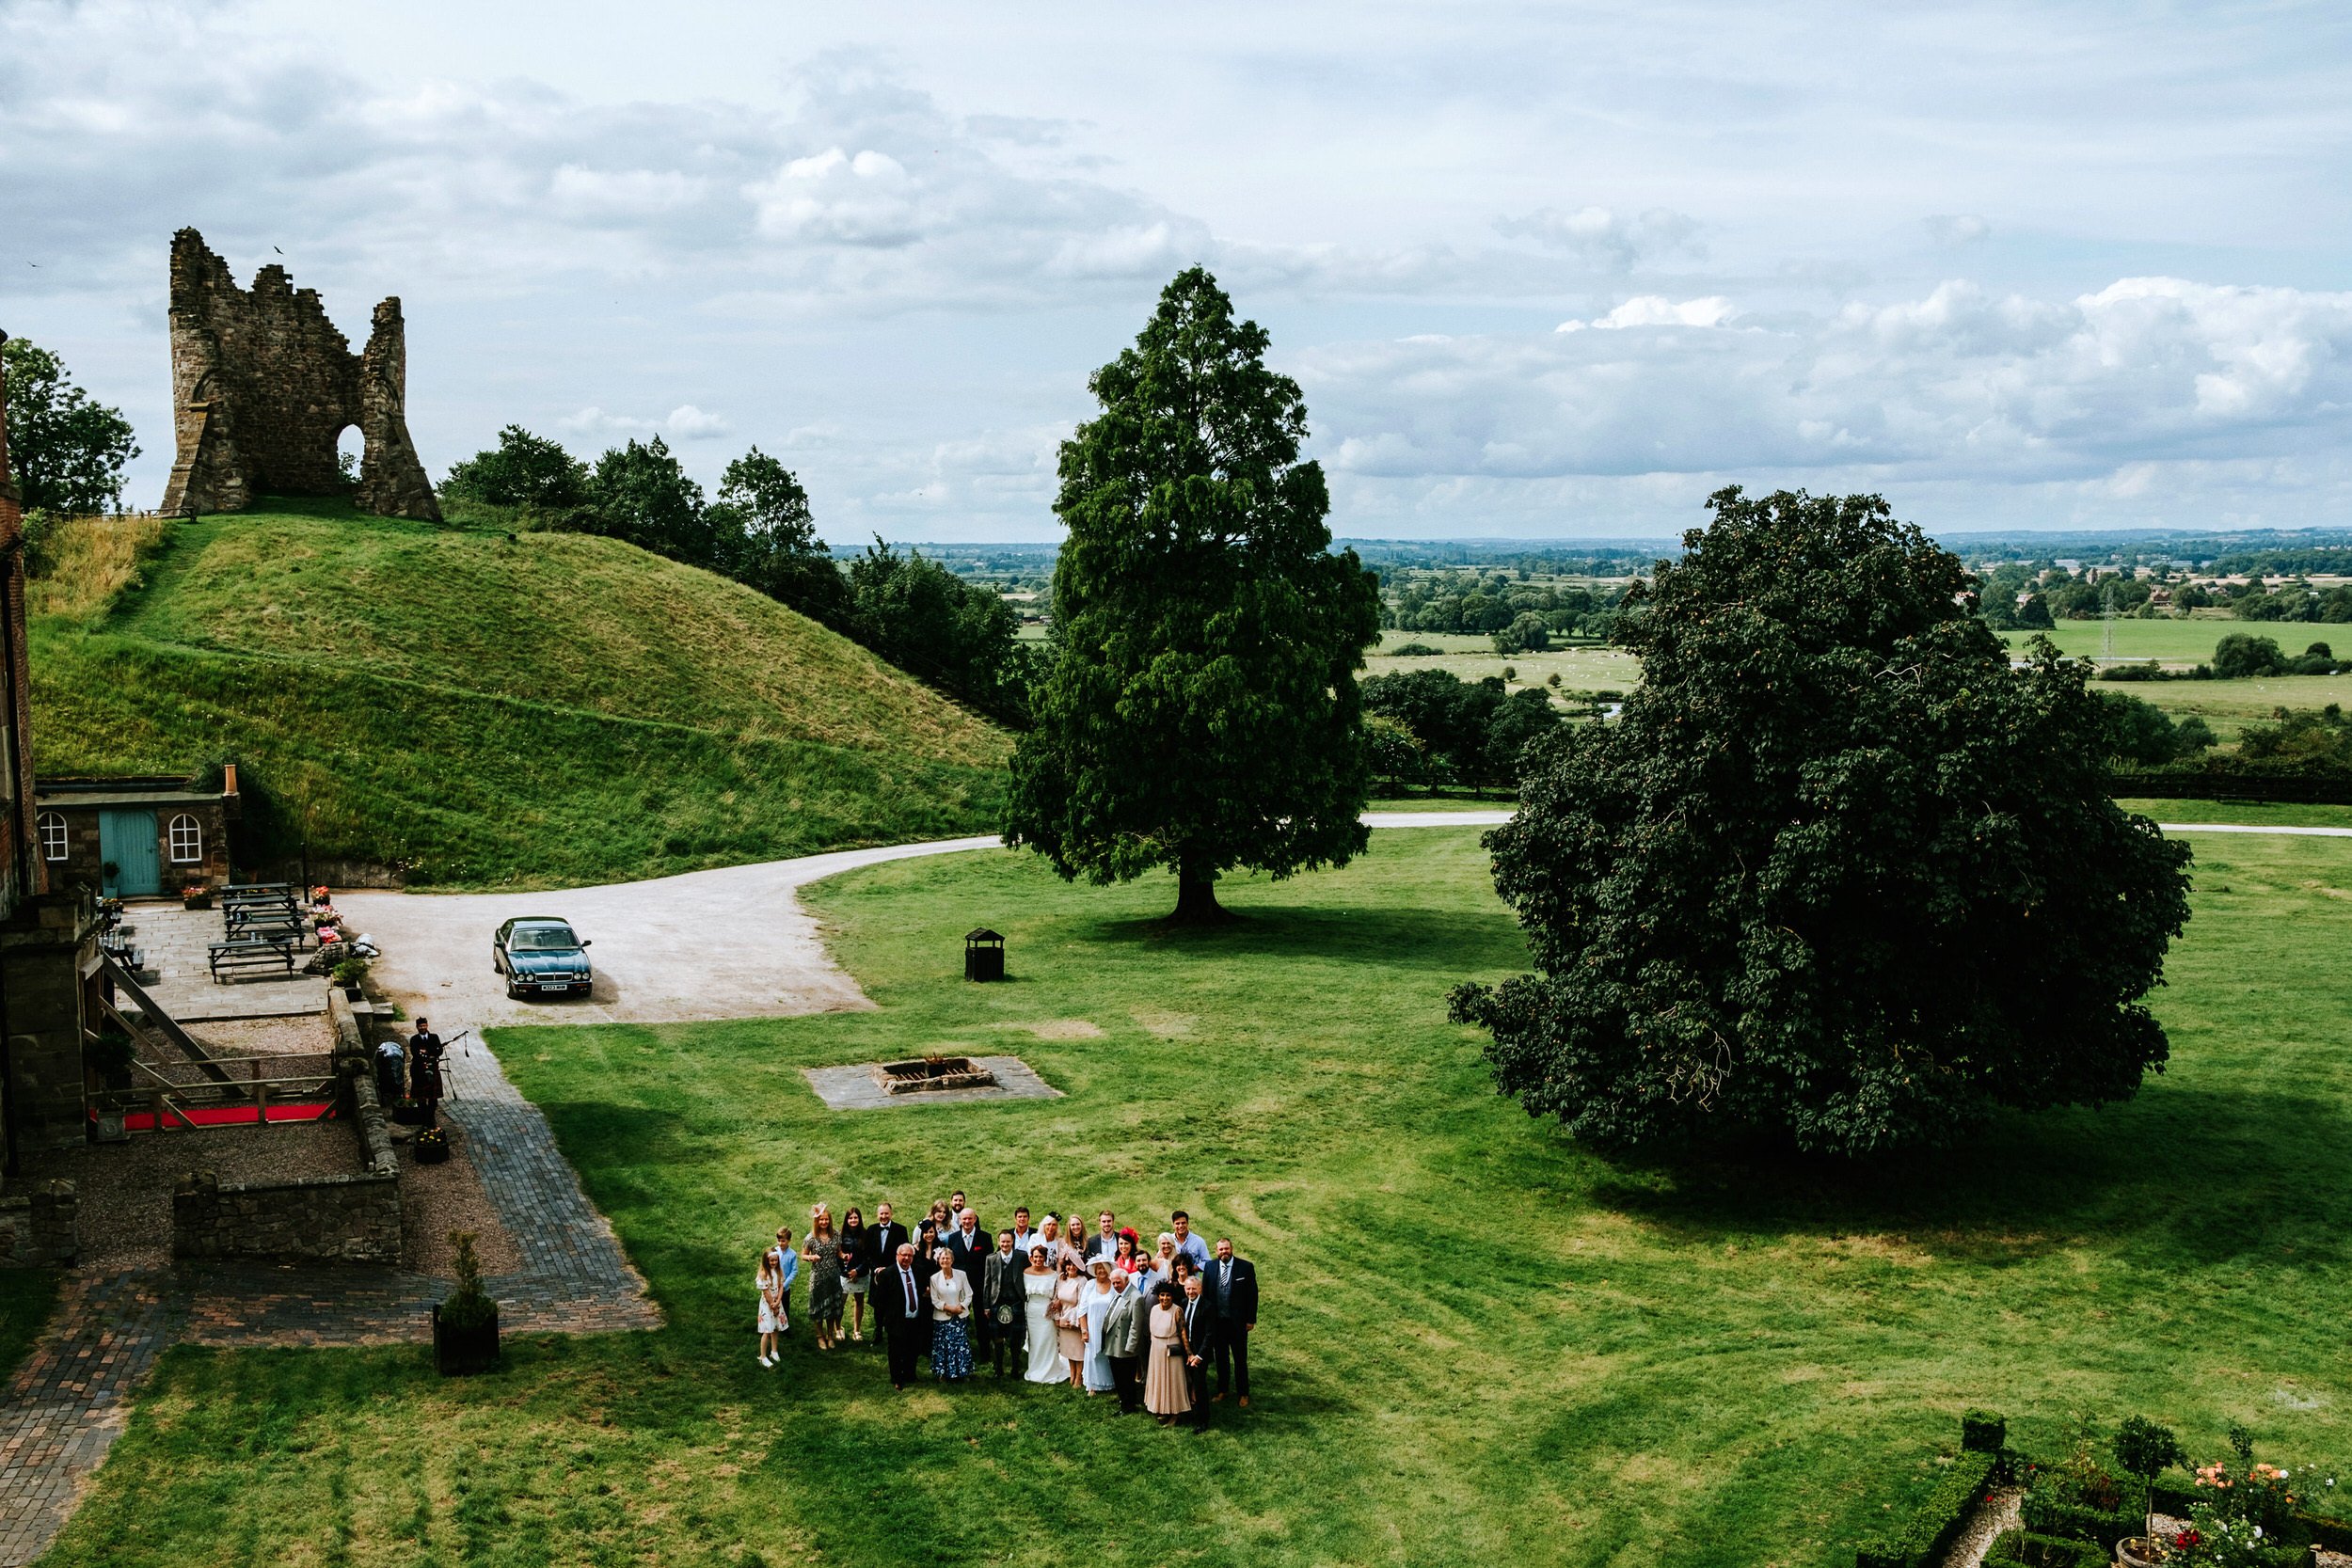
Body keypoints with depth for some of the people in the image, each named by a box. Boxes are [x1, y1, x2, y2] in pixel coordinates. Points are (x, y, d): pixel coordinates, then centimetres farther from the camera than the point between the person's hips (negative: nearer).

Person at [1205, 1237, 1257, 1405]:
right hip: (1217, 1321, 3)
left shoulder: (1246, 1267, -7)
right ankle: (1222, 1390, 28)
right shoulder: (1210, 1267, 1)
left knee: (1240, 1359, 6)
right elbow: (1206, 1292, 4)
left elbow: (1252, 1294, -4)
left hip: (1238, 1322, -2)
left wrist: (1251, 1319, -7)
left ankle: (1243, 1394, 17)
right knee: (1221, 1358, 15)